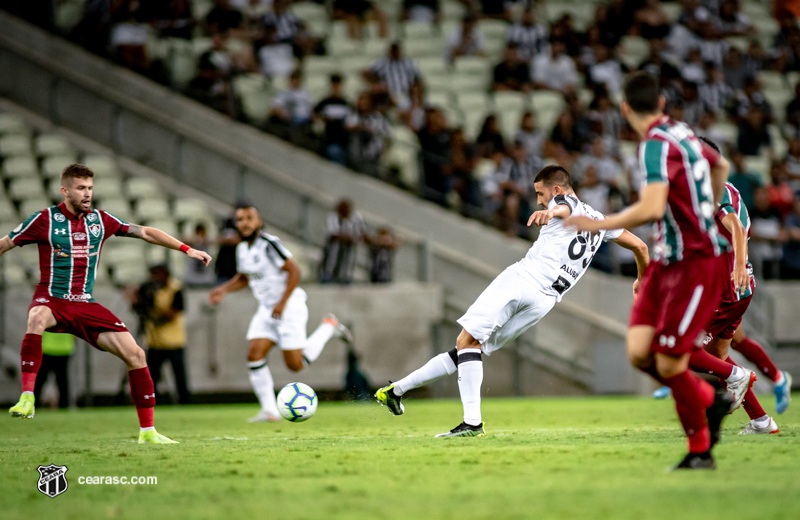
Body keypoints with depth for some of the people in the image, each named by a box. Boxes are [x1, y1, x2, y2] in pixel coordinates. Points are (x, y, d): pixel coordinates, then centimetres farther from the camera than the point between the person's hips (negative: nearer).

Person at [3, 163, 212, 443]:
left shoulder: (100, 219, 7)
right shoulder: (45, 219, -3)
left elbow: (144, 232, 13)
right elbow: (4, 244, 6)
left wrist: (186, 249, 9)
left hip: (85, 305, 4)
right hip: (52, 300, -4)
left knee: (135, 354, -8)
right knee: (37, 318, -42)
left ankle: (148, 431, 3)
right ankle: (27, 398, -42)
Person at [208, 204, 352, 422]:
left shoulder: (269, 244, -18)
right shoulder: (242, 249, 8)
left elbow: (294, 270, -20)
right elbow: (243, 277, 24)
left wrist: (283, 303, -23)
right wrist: (224, 290, 6)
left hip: (289, 307, -8)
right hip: (266, 310, 8)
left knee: (295, 364, -6)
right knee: (254, 355, -9)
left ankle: (329, 326, 15)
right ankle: (269, 410, -6)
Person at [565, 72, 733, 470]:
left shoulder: (656, 145, -18)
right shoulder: (680, 133, 9)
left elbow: (652, 208, -32)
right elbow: (720, 165, 29)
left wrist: (601, 225, -21)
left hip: (696, 264, -8)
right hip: (668, 260, 8)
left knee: (669, 364, -6)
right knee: (639, 352, 1)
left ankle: (700, 450, 11)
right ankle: (711, 401, 20)